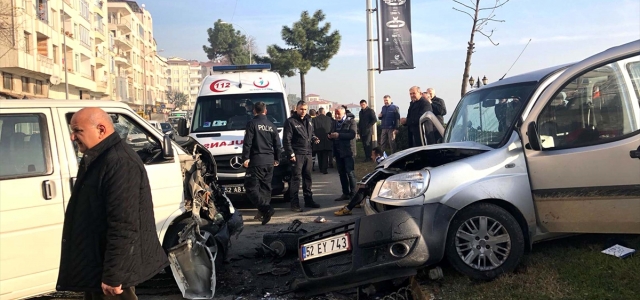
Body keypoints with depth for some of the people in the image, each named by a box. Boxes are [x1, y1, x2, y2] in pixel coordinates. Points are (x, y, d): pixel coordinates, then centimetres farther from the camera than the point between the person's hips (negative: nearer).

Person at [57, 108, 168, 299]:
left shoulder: (119, 163, -24)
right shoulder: (100, 158, 10)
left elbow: (123, 226, -28)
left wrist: (113, 275, -26)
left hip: (108, 272, -10)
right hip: (97, 262, 10)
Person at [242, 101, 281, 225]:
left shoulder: (252, 124, -5)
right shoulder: (272, 126, 12)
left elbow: (247, 143, -12)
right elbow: (277, 145, 14)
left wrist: (245, 158, -8)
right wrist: (277, 159, 22)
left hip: (256, 161, -6)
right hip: (269, 162, 6)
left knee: (251, 187, -6)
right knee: (265, 187, 14)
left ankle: (266, 209, -21)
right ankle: (263, 212, 14)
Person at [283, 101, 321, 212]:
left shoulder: (308, 120, 15)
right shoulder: (290, 121, -7)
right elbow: (287, 140, -11)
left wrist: (314, 138, 6)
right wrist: (291, 154, -15)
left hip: (308, 153, 7)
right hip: (297, 154, -7)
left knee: (307, 177, 14)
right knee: (296, 178, -6)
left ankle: (308, 200, 24)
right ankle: (294, 203, -3)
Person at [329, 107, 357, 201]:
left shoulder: (351, 121, -5)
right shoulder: (334, 122, 14)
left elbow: (352, 134, -17)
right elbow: (332, 134, 19)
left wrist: (339, 135, -24)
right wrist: (330, 136, -5)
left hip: (348, 151, -6)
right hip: (338, 151, 6)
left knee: (350, 172, -5)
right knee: (342, 173, 9)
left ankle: (353, 193, 1)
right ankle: (345, 193, 15)